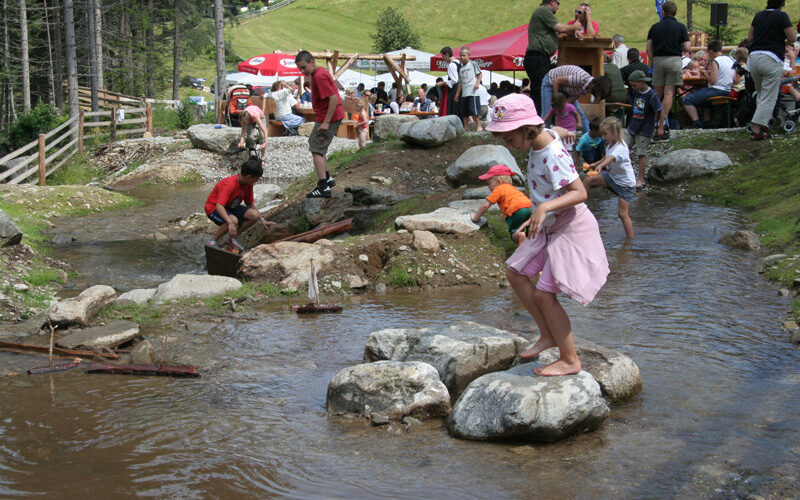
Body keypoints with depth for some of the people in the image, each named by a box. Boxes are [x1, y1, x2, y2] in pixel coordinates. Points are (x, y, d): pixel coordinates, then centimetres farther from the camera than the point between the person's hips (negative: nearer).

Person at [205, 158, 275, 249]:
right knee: (233, 220, -38)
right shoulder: (229, 184, -32)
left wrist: (262, 219, 2)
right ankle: (213, 242, -15)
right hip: (213, 208, -8)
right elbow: (219, 206, -41)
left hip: (231, 207, 8)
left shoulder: (248, 185, -6)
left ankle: (232, 238, 3)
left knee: (255, 215, -15)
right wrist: (230, 223, -54)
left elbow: (250, 204, 10)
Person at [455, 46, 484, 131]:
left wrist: (477, 83, -12)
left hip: (473, 92, -6)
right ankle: (466, 127, 13)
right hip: (464, 93, 6)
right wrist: (457, 94, 15)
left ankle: (479, 126, -3)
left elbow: (480, 74, 5)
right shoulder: (460, 68, 16)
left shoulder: (473, 64, 3)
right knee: (464, 112, 5)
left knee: (474, 110, -12)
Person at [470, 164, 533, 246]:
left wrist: (476, 218, 24)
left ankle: (520, 235, -29)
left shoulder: (498, 189, 14)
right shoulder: (512, 188, 36)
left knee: (514, 232, 4)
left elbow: (485, 205, 13)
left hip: (518, 210, -6)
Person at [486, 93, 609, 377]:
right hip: (550, 228, 10)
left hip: (570, 229, -10)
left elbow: (580, 193, -35)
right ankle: (548, 335, 21)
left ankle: (570, 360, 3)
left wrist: (545, 208, -44)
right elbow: (560, 132, 21)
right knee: (516, 273, 12)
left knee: (544, 294, -11)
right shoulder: (546, 136, -2)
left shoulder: (553, 155, -28)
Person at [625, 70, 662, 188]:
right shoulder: (635, 92, 5)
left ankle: (641, 179, 10)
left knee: (641, 153, 0)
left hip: (645, 130, -7)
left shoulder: (652, 95, -16)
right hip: (632, 127, 7)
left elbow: (659, 112, -12)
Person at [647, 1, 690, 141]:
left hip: (658, 60, 2)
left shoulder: (655, 27, 6)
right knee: (669, 93, -4)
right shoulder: (681, 27, 0)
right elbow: (687, 47, -4)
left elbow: (649, 48, 5)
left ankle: (656, 123, 10)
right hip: (674, 60, -2)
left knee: (658, 94, 12)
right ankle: (661, 128, -11)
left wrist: (652, 62, 15)